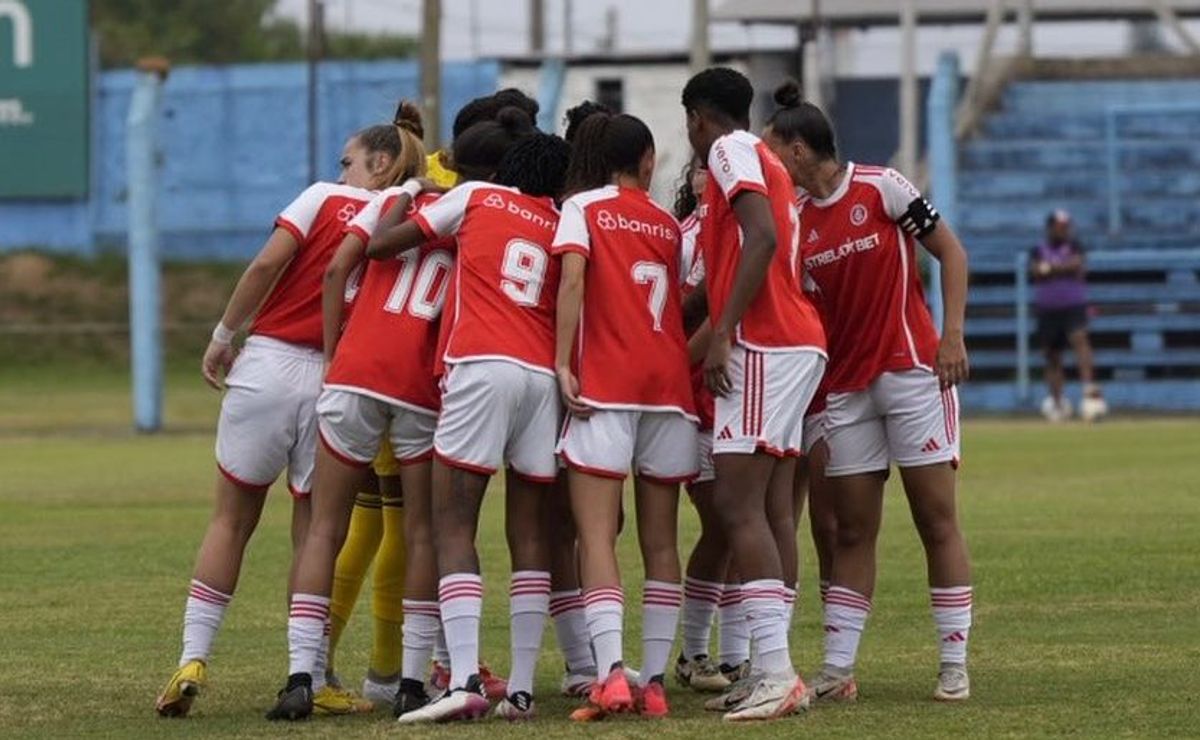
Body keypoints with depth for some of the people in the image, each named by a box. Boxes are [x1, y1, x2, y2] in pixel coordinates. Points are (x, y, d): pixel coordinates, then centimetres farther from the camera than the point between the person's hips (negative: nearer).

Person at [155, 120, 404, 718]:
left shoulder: (323, 198, 2)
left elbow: (268, 264, -8)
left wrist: (222, 336, 0)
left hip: (268, 363, -1)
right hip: (336, 380, 1)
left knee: (231, 518, 8)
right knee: (314, 529, 10)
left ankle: (193, 659, 0)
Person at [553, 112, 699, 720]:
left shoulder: (584, 208, 4)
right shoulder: (668, 224, 16)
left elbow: (573, 281, -10)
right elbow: (687, 301, 11)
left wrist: (562, 362, -13)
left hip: (604, 386, -4)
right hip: (669, 384, 4)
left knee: (597, 536, -8)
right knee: (659, 542, 9)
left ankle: (611, 673, -24)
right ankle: (654, 680, 4)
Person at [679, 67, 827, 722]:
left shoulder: (731, 150, -4)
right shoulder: (766, 164, 24)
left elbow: (762, 237, -19)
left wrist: (722, 334, -21)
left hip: (762, 346, -10)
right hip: (794, 345, 10)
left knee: (737, 504, -14)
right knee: (770, 509, 8)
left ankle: (775, 672, -22)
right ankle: (774, 673, 6)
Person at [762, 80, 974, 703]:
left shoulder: (881, 187, -7)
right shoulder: (796, 220, 8)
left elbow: (950, 251, -4)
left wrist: (952, 336, -11)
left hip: (911, 371, -5)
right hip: (846, 388, 5)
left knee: (937, 521, -3)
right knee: (852, 531, 5)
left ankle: (954, 667, 2)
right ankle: (837, 671, 7)